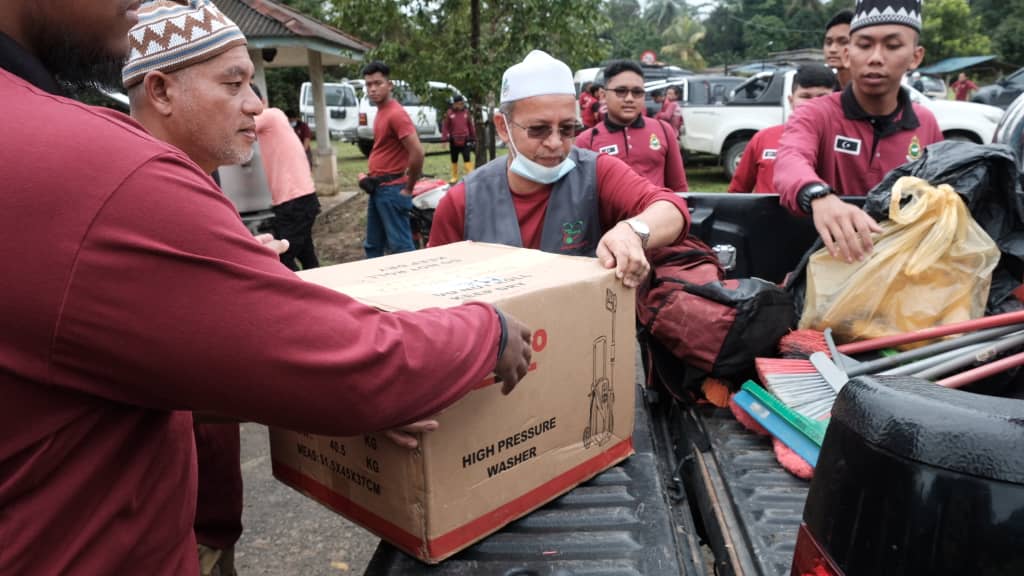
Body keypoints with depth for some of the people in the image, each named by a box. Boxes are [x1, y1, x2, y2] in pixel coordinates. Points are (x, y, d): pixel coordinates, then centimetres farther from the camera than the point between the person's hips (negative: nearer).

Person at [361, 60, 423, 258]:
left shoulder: (396, 113, -16)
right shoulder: (380, 112, 13)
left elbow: (417, 152, -24)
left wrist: (408, 188, -16)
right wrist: (371, 178, 15)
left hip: (392, 189, -10)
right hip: (378, 188, 10)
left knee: (400, 246, -4)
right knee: (373, 245, 17)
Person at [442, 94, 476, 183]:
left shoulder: (466, 112, 2)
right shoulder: (450, 113, -3)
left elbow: (471, 125, 9)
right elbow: (445, 127, -2)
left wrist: (473, 138, 12)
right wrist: (445, 139, -8)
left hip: (465, 140, 0)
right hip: (454, 141, 0)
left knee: (467, 159, -8)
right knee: (454, 160, 12)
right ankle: (454, 177, 24)